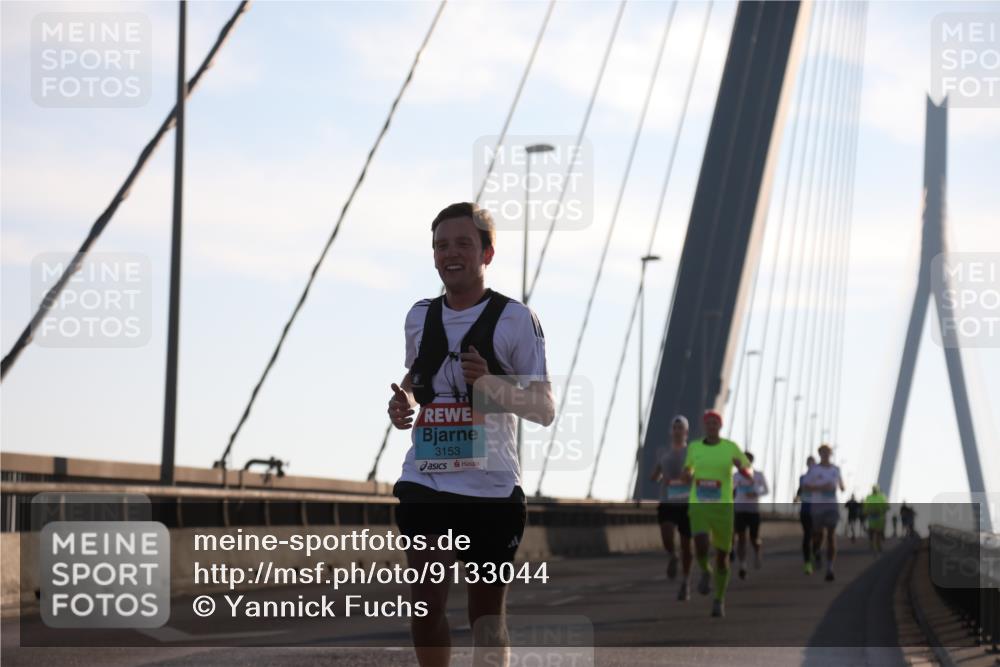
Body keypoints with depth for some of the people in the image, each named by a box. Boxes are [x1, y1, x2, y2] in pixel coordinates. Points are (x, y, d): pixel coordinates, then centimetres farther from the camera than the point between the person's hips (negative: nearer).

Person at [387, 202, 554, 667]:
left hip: (491, 487, -3)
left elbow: (545, 410, -4)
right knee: (425, 601, -9)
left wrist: (491, 385, -22)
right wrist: (403, 404, 6)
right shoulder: (419, 317, 11)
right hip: (425, 481, 3)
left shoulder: (515, 319, -4)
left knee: (486, 614, 4)